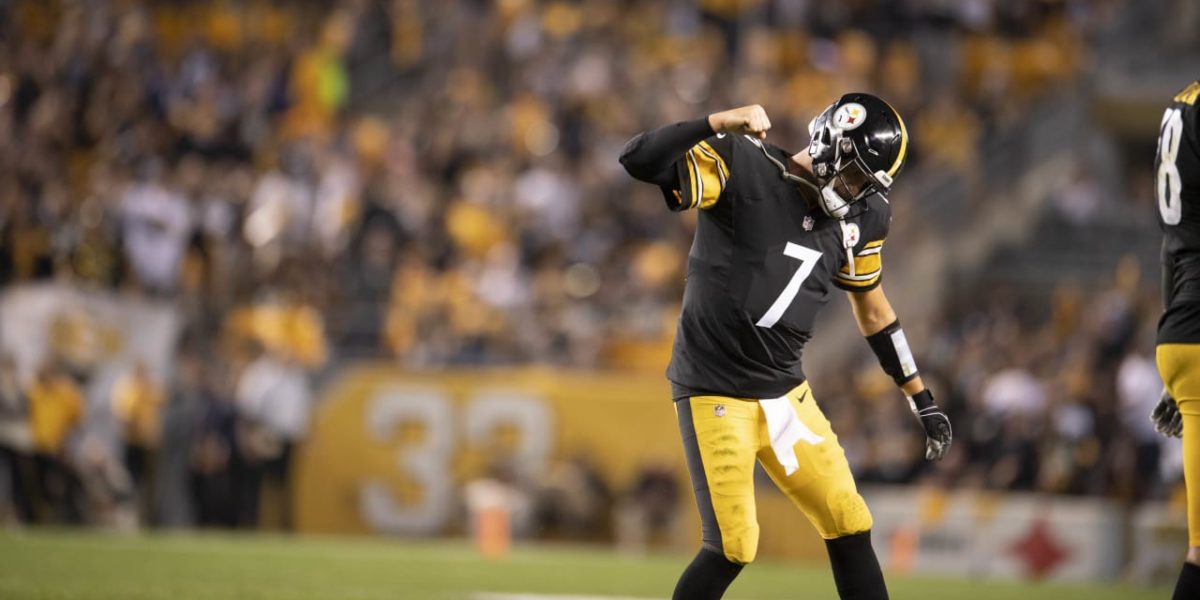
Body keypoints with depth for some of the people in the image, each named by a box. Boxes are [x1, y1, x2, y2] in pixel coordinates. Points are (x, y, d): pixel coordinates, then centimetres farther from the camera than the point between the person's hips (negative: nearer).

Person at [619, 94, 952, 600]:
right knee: (733, 547, -12)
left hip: (786, 393, 6)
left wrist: (922, 401, 19)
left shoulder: (860, 219, 4)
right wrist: (717, 124, -38)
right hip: (715, 393, -6)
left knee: (852, 529, 4)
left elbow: (872, 310, 18)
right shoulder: (740, 166, -13)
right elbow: (639, 161, -25)